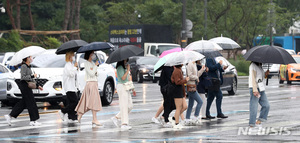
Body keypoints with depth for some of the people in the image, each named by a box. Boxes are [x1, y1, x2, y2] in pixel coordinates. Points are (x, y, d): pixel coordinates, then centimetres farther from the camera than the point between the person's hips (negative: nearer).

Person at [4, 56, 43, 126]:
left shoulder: (28, 67, 17)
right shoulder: (24, 66, -12)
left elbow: (30, 79, 22)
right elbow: (23, 77, -20)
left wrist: (37, 86, 19)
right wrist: (32, 76, -17)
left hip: (28, 86, 10)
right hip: (24, 85, -10)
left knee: (23, 103, 10)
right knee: (31, 103, -6)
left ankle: (10, 116, 13)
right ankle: (33, 120, -2)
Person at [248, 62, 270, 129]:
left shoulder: (259, 66, 17)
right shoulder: (253, 66, -10)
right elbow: (253, 78, -17)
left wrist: (265, 74, 4)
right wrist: (255, 90, -23)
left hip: (261, 88, 9)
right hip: (255, 89, -9)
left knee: (266, 106, 7)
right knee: (254, 107, -6)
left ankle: (258, 122, 12)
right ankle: (252, 125, -1)